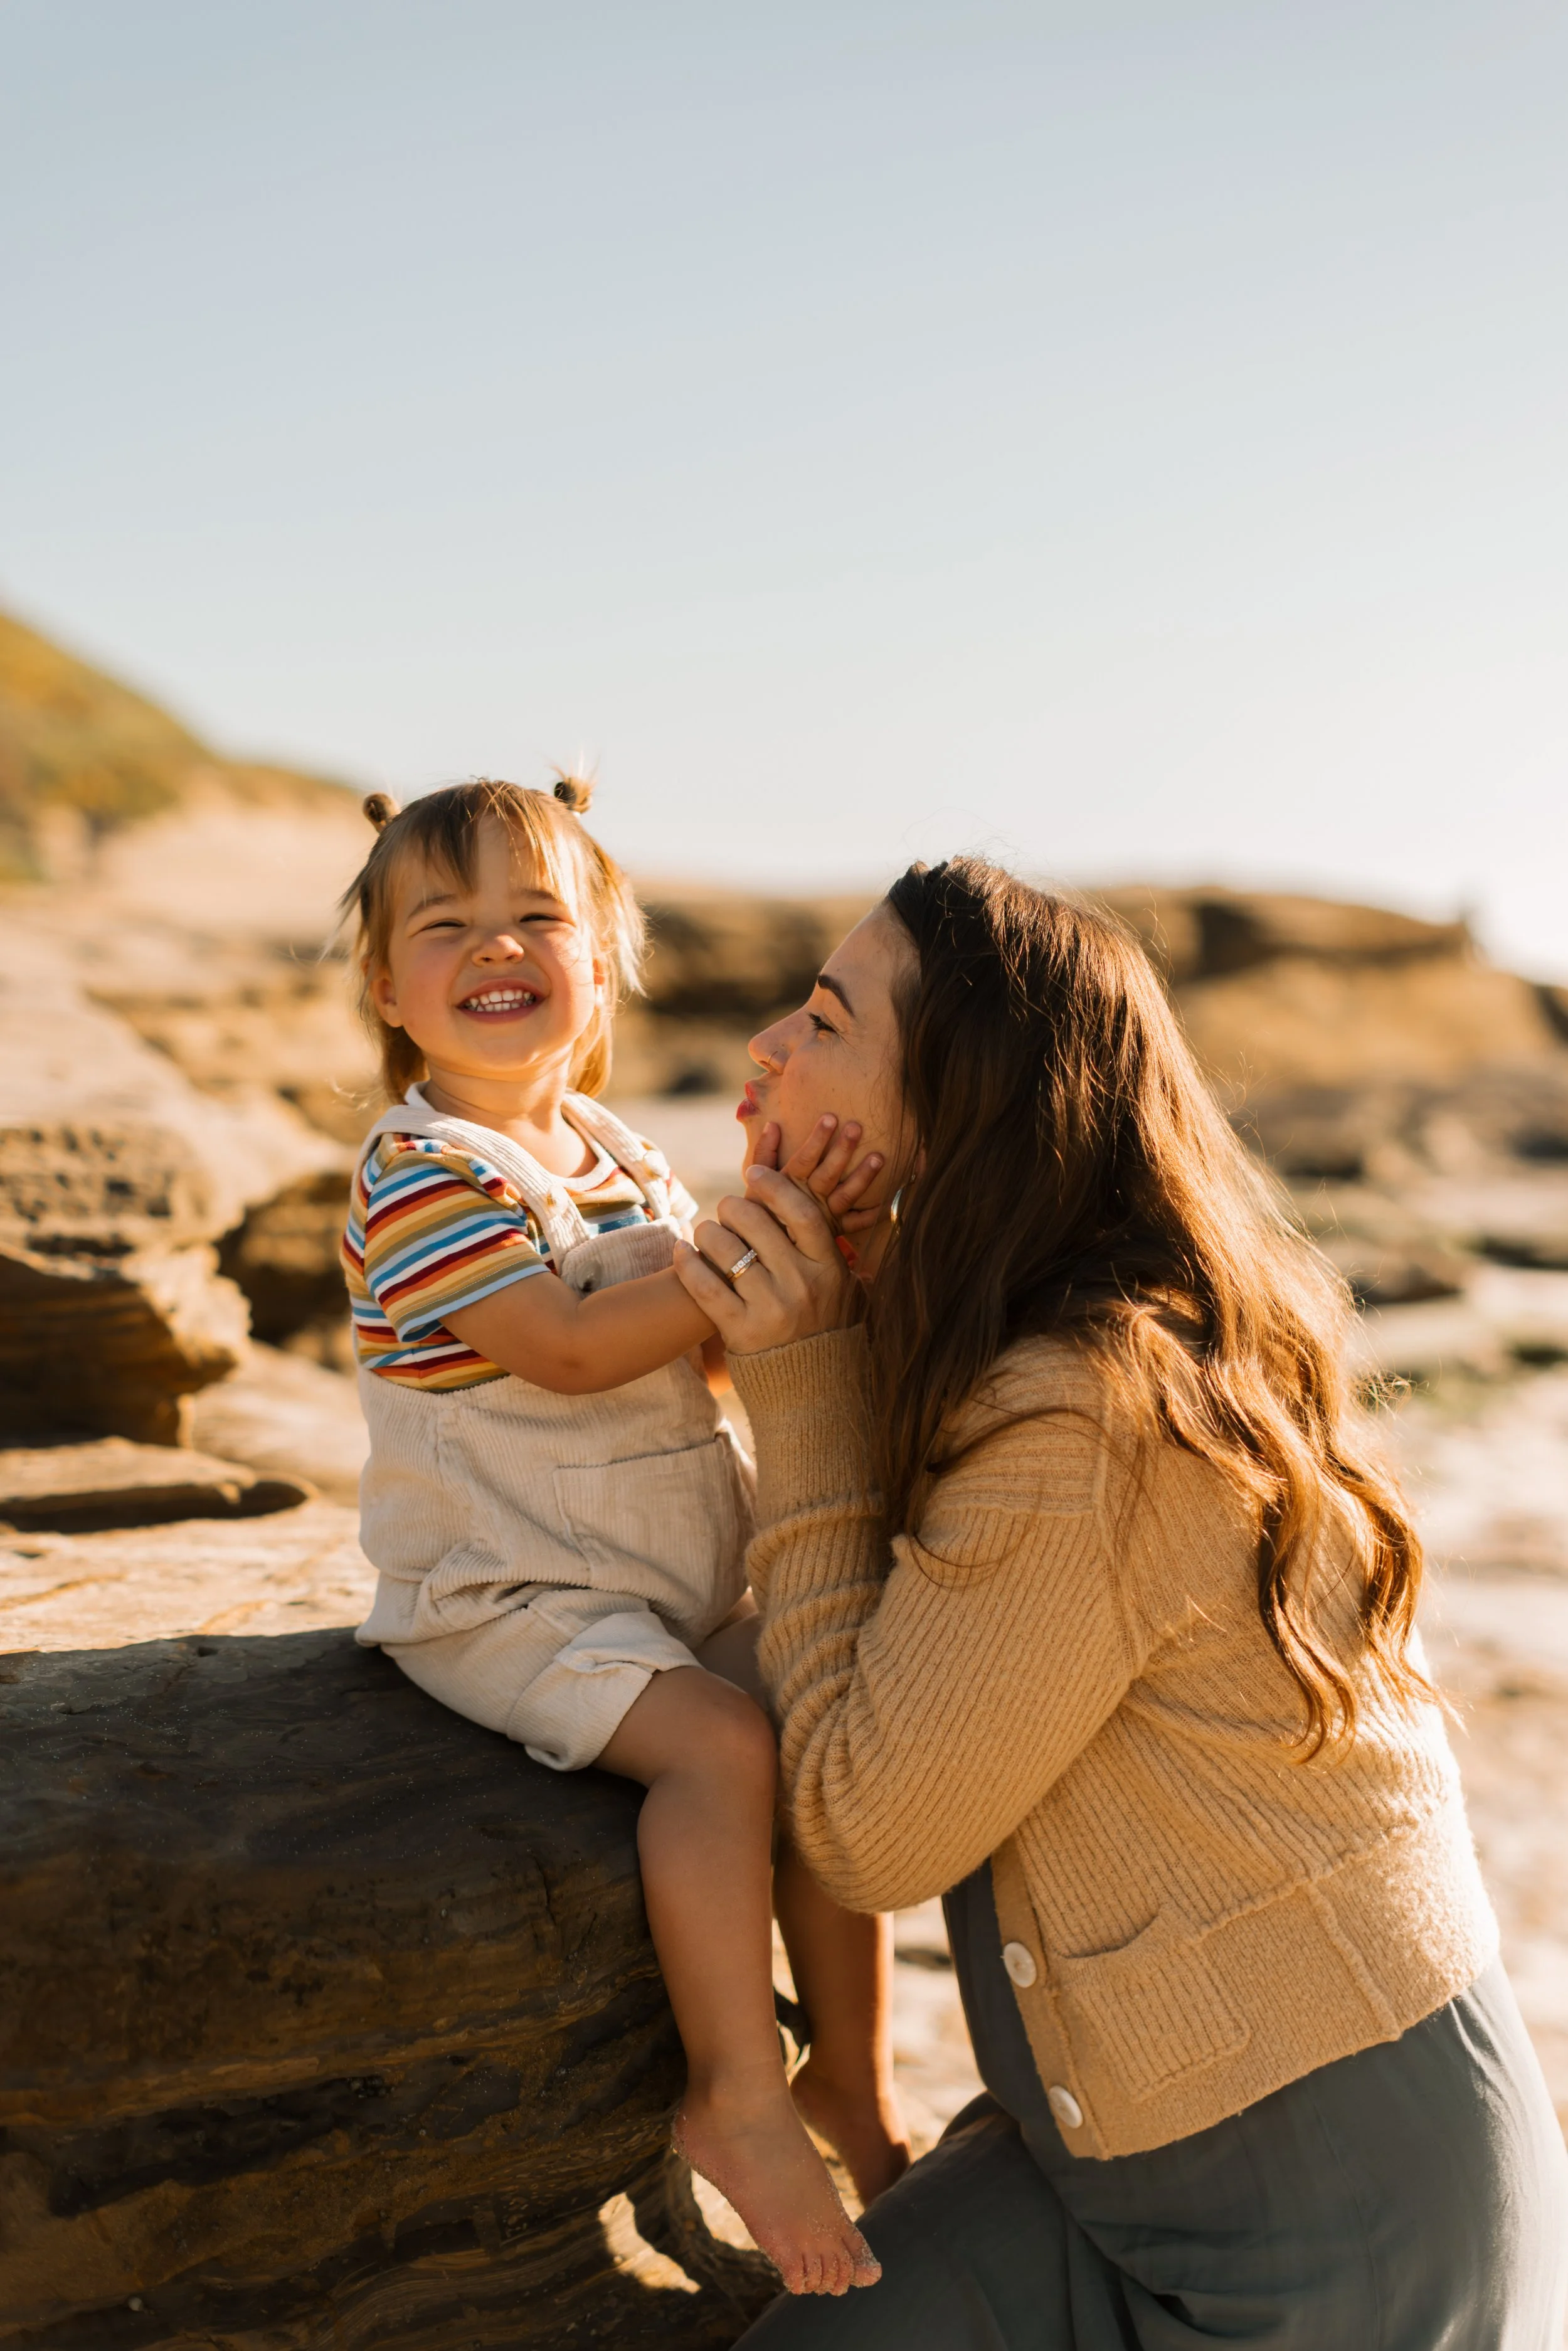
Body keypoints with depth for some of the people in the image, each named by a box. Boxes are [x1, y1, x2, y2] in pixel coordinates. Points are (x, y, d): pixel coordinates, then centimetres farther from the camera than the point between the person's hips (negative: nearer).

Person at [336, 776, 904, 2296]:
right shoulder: (420, 1173, -14)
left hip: (680, 1577, 8)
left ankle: (853, 2078, 16)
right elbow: (572, 1349, -23)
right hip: (500, 1593, -7)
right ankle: (738, 2098, -11)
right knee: (724, 1746, -26)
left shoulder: (614, 1152, 11)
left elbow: (716, 1336, 4)